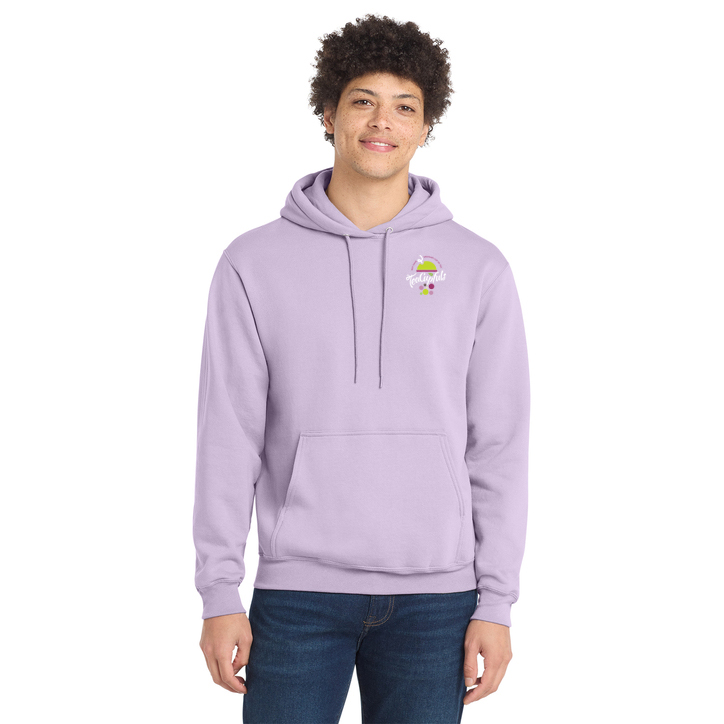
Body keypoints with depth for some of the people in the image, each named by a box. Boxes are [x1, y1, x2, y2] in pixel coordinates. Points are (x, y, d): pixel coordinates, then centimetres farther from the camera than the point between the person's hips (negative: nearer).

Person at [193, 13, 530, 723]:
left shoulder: (477, 268, 4)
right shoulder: (255, 263, 3)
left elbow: (499, 447, 4)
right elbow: (228, 439, 2)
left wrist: (496, 603, 0)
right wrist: (219, 593, -2)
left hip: (435, 596, 1)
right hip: (297, 593, 0)